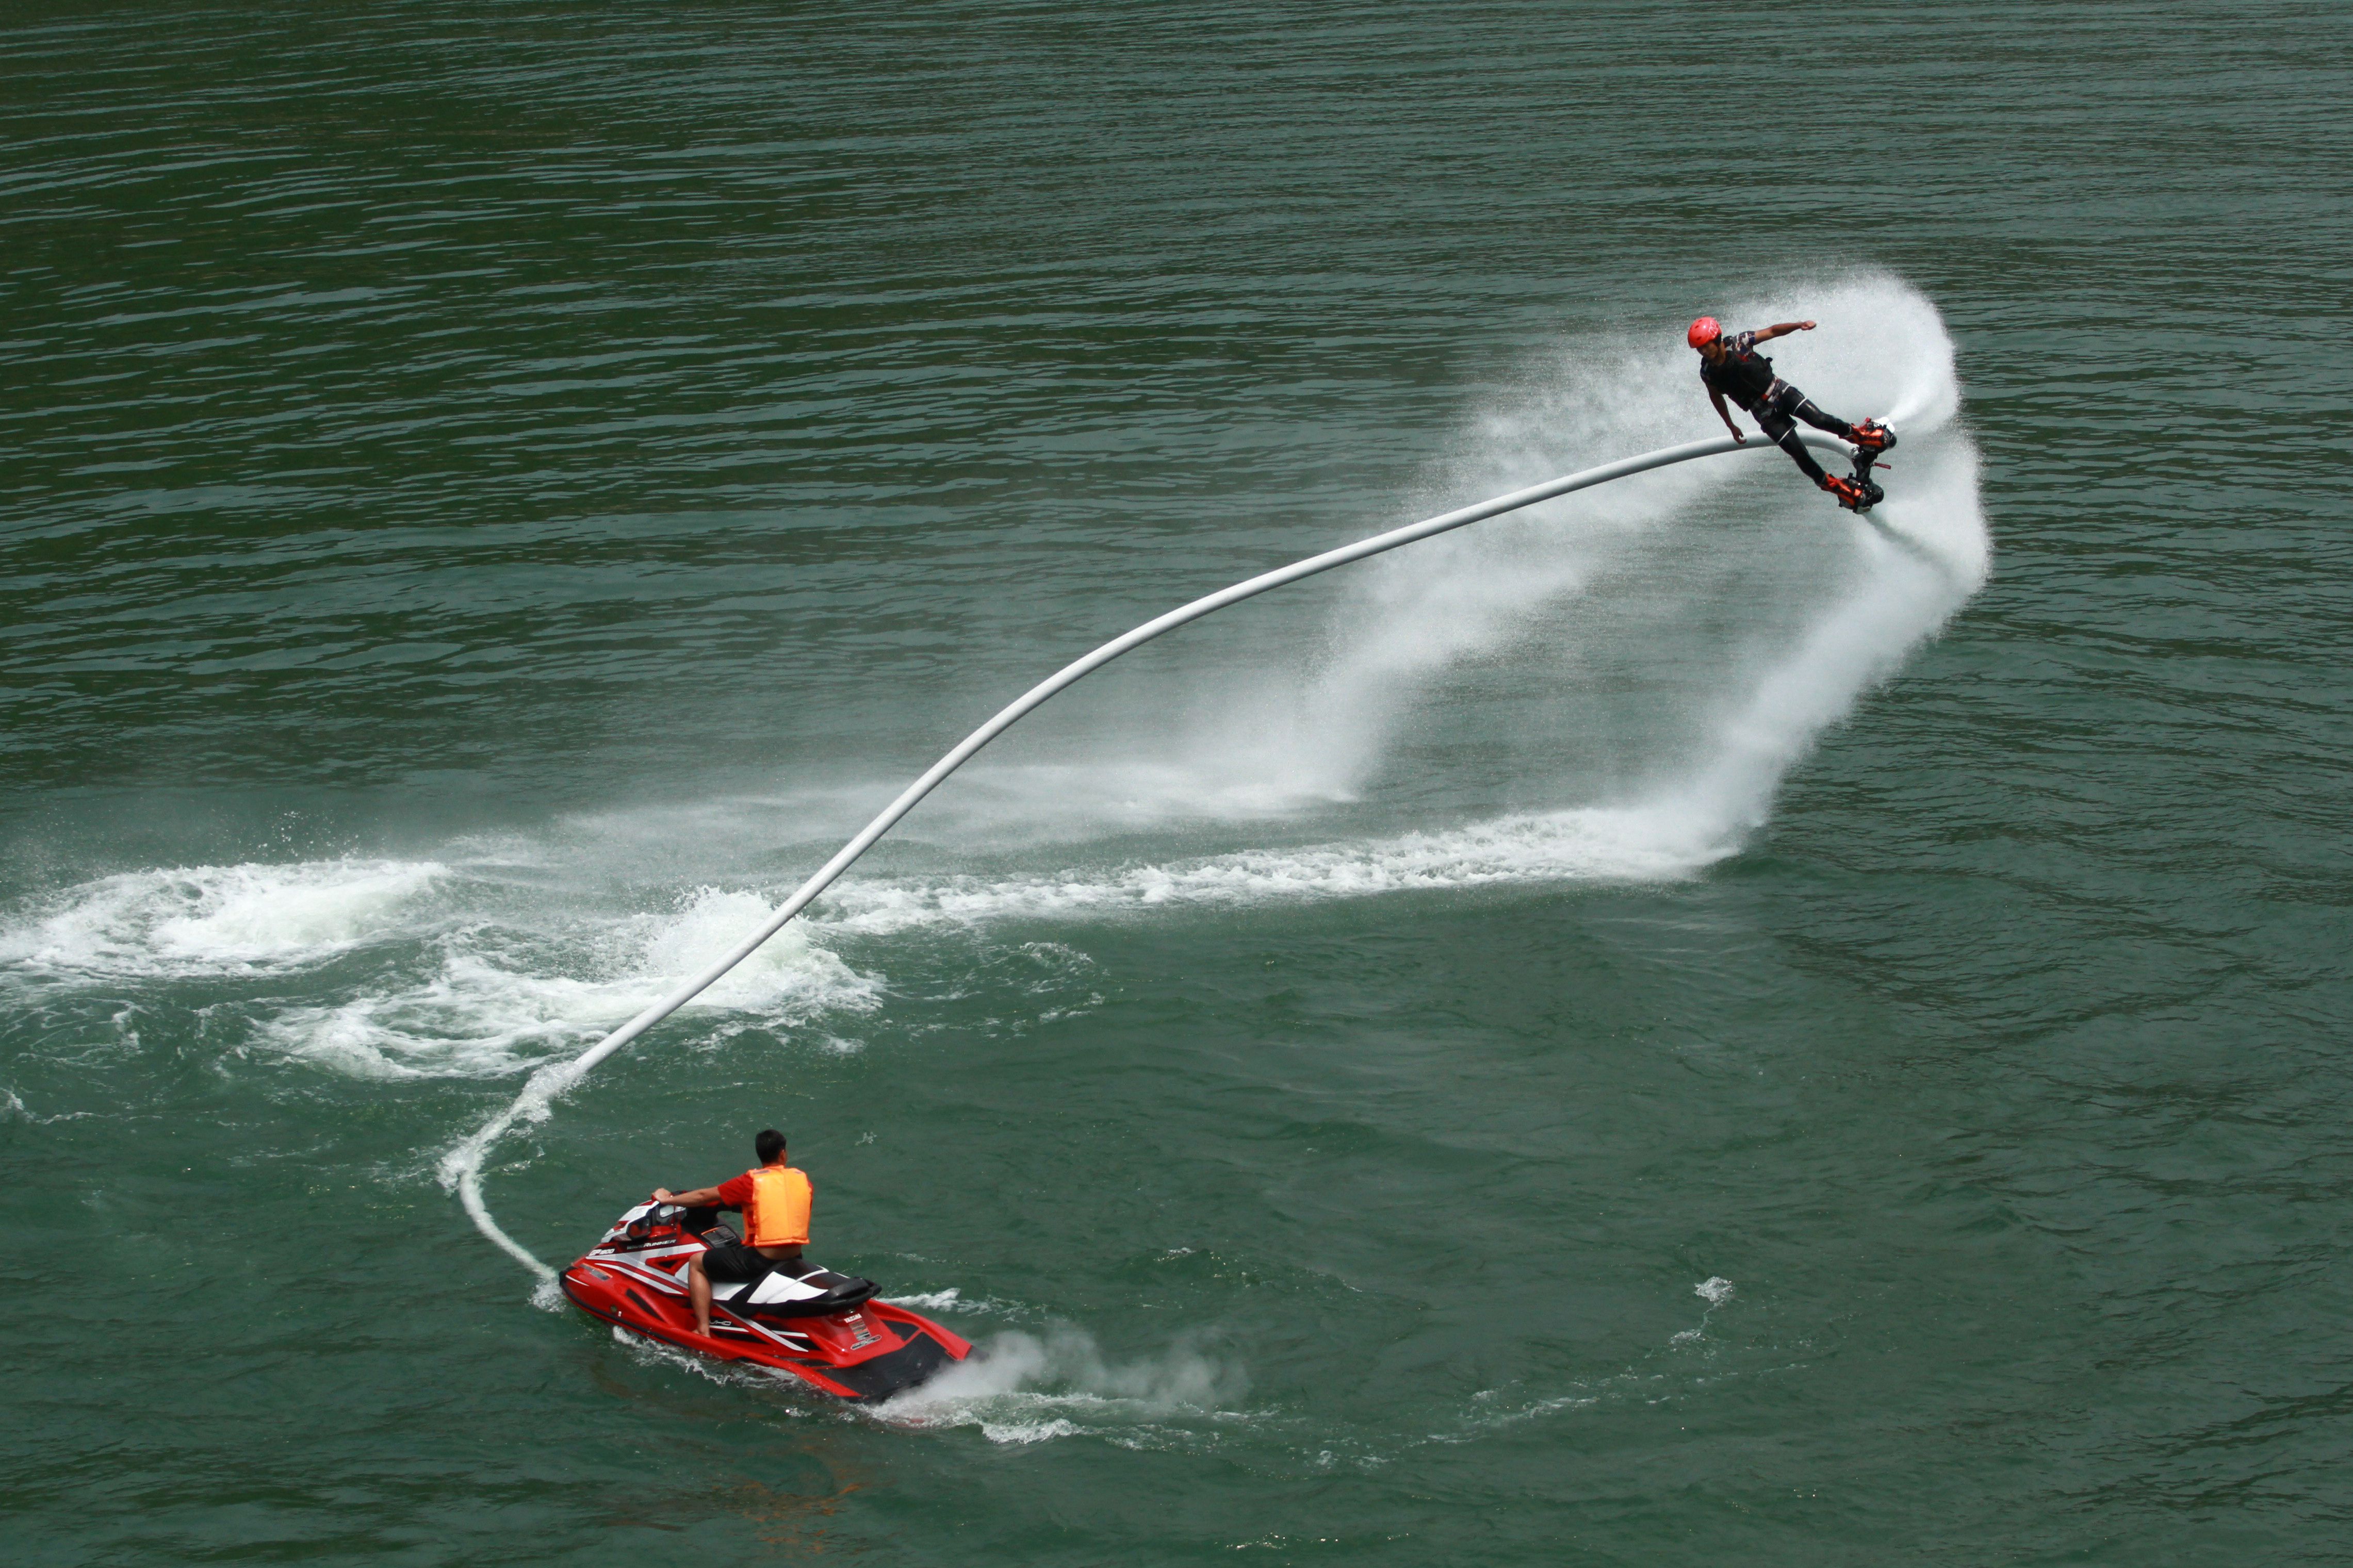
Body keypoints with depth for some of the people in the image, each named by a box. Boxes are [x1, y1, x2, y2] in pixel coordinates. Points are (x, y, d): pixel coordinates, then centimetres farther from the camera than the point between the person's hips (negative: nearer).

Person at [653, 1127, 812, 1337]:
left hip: (761, 1260, -6)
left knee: (697, 1263, 11)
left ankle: (703, 1330, 1)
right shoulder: (802, 1178, 5)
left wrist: (669, 1199, 14)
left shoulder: (752, 1182, -8)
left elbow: (704, 1196, -2)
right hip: (795, 1259, 6)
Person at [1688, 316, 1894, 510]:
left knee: (1818, 420, -18)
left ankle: (1859, 434, 9)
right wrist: (1730, 426, 16)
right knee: (1798, 454, -8)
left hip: (1779, 390, -1)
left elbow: (1772, 331, -5)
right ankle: (1836, 486, 6)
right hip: (1764, 411, 1)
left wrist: (1799, 325, -22)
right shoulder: (1708, 373, -10)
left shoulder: (1738, 343, -15)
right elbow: (1715, 395, 10)